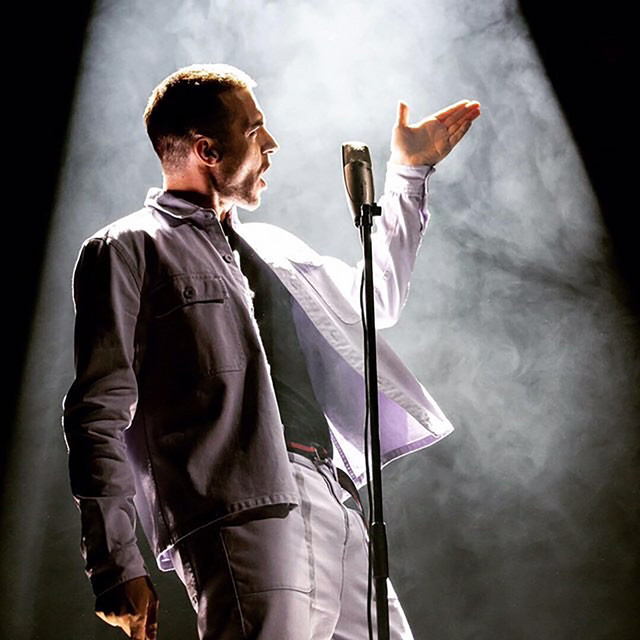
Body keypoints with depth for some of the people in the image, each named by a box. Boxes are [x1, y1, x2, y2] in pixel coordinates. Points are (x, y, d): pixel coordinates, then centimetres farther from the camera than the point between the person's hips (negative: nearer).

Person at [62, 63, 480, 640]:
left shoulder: (271, 246, 25)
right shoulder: (128, 249, 3)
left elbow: (377, 298, 38)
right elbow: (99, 415, -3)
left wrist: (410, 172, 39)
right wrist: (118, 566, -12)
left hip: (335, 504, 7)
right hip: (242, 518, -7)